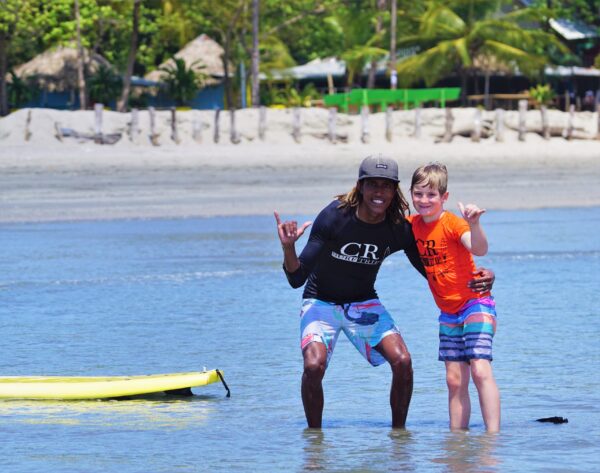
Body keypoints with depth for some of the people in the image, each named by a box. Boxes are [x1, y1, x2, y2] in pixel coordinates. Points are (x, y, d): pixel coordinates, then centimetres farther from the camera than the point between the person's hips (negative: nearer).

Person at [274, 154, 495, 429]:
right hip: (321, 302, -3)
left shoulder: (400, 229, -15)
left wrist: (473, 279, -20)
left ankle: (398, 432, 5)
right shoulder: (334, 217, -25)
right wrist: (288, 248, -45)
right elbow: (296, 279, -23)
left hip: (364, 304, 3)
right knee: (314, 365, -26)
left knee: (402, 362, -15)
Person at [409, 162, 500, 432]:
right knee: (454, 380, 6)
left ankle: (493, 435, -23)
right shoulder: (412, 225, 3)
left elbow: (479, 249, -36)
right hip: (448, 313, 7)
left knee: (480, 369, -19)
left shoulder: (453, 224, -17)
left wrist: (473, 224, -53)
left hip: (475, 302, -7)